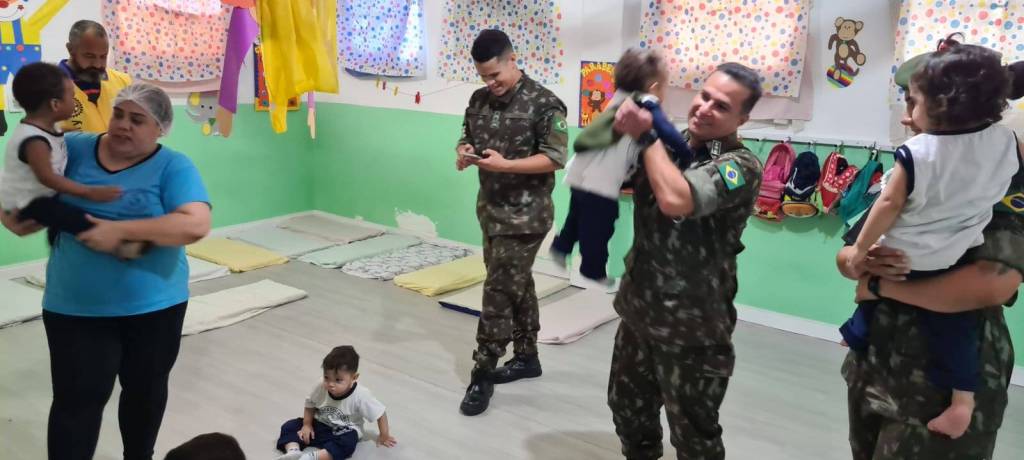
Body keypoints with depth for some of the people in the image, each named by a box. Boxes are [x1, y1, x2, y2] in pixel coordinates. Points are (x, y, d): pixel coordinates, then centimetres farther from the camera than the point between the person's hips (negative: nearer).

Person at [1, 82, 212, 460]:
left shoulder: (173, 167, -8)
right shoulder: (74, 149, 2)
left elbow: (196, 225, -23)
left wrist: (120, 231, -26)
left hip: (154, 306, -1)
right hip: (74, 307, 1)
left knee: (145, 390, 18)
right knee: (77, 398, 3)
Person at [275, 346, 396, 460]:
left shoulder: (361, 396, -26)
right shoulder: (320, 389, -18)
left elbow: (380, 413, -15)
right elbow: (310, 405, 3)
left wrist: (384, 436, -5)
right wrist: (307, 425, -6)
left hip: (344, 432, -4)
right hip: (320, 426, 4)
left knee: (347, 443, -37)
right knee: (289, 426, -13)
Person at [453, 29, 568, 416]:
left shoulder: (544, 104, -13)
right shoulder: (479, 100, 7)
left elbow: (556, 158, -16)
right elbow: (468, 137, 18)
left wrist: (505, 164, -24)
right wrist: (464, 151, -7)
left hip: (525, 215, -7)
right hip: (491, 208, 7)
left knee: (499, 289, -6)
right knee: (517, 284, 16)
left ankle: (483, 373, 3)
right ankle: (527, 357, 29)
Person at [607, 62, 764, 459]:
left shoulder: (740, 166, -17)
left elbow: (675, 200, -33)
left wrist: (648, 134, -19)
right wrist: (621, 130, -14)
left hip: (691, 329, -6)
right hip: (638, 311, 7)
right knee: (629, 411, 25)